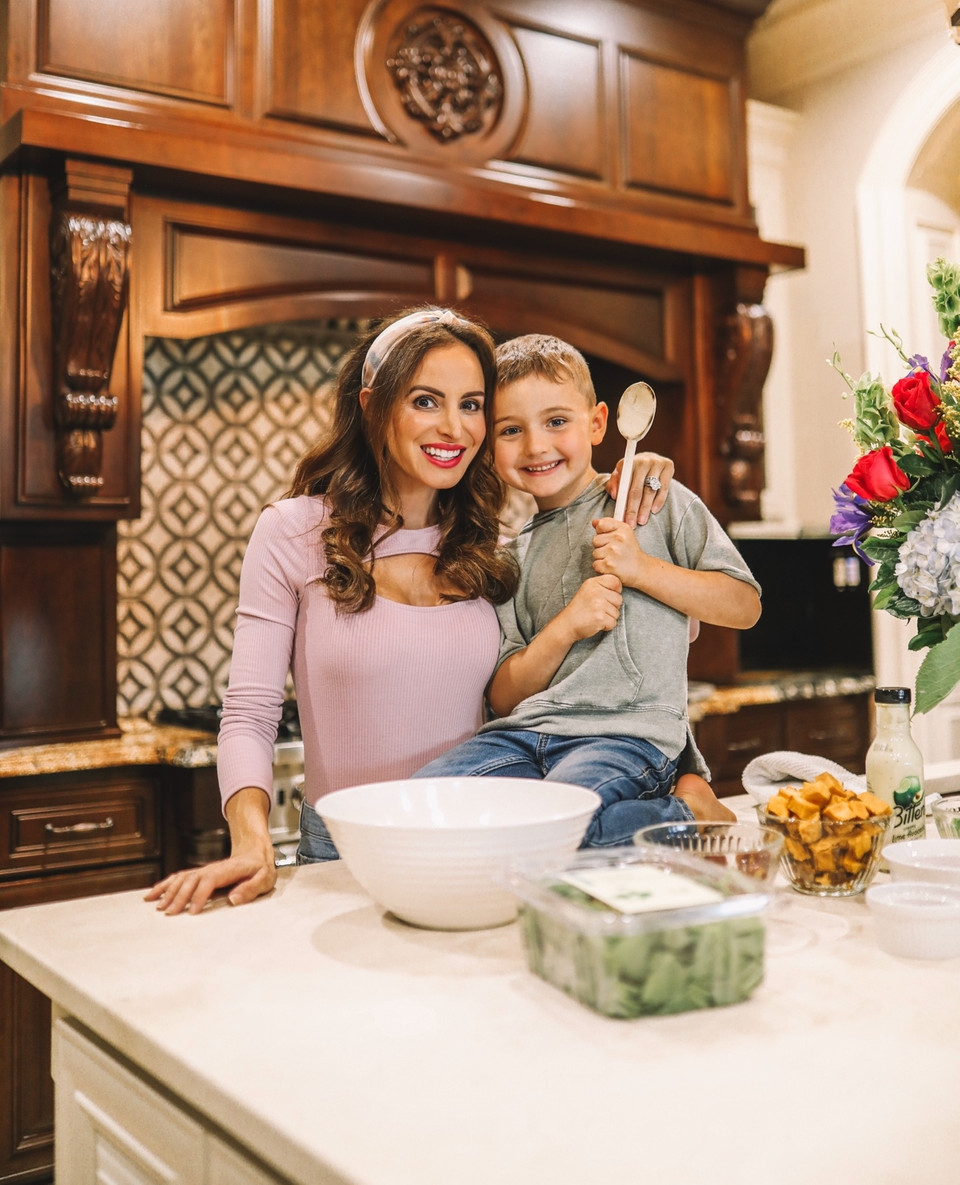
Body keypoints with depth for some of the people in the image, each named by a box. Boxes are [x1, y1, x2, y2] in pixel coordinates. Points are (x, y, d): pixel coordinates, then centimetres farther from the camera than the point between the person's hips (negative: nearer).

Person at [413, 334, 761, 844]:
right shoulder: (513, 557, 17)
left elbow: (744, 605, 5)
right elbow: (503, 698, 11)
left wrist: (641, 568, -7)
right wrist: (566, 626, -6)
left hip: (631, 731, -5)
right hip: (527, 729, 5)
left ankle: (687, 808, -5)